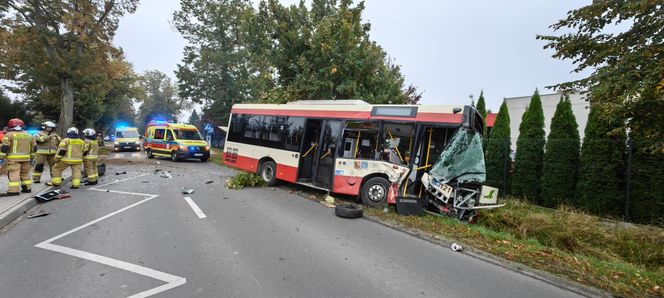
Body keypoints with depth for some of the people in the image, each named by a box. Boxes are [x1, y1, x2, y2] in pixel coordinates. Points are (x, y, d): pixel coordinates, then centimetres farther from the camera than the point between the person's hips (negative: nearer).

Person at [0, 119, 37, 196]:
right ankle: (27, 188, 17)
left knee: (13, 174, -7)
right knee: (25, 173, 13)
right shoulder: (29, 135, 13)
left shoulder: (9, 135, -3)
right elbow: (34, 148, 16)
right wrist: (32, 157, 23)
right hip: (26, 158, 5)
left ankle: (14, 190, -12)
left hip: (13, 158, -5)